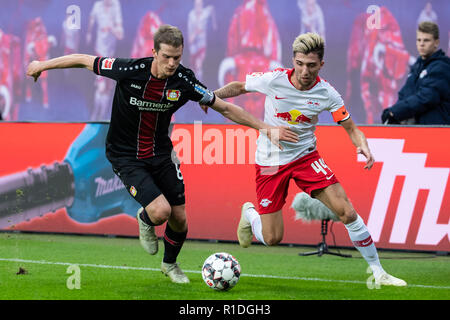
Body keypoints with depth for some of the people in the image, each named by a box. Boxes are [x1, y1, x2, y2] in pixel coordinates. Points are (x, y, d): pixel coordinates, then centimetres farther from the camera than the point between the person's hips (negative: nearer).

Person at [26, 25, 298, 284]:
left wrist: (265, 128, -9)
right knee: (160, 210, -21)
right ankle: (145, 221, 19)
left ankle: (170, 264, 35)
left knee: (179, 219, 3)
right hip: (125, 156, -3)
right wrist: (43, 65, 0)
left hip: (161, 153, 3)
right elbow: (85, 60, -10)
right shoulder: (129, 70, -25)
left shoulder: (184, 81, -16)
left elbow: (225, 108, -5)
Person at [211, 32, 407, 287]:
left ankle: (378, 273, -1)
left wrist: (363, 146, -25)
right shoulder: (274, 80, -17)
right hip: (270, 161, -1)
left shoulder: (327, 94, -13)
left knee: (347, 212, -15)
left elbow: (351, 128, -4)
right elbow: (239, 87, 2)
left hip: (306, 156, 1)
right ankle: (249, 214, 35)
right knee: (272, 239, -2)